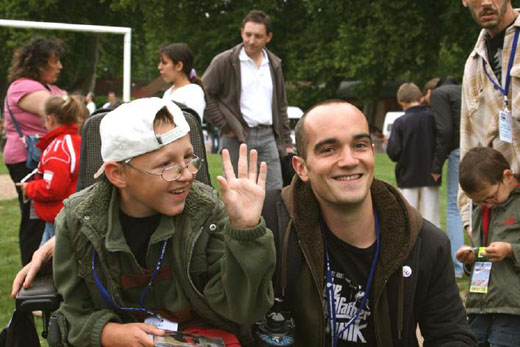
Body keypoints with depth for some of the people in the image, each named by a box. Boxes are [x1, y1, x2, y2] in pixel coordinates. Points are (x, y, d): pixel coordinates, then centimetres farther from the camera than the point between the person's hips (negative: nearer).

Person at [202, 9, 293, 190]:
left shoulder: (274, 65, 15)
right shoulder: (224, 62, -3)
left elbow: (281, 106, 19)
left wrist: (287, 142, 15)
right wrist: (225, 126, -9)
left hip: (268, 136, 5)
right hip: (237, 137, -5)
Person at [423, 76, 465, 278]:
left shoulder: (438, 94, 5)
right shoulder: (461, 90, 27)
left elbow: (444, 130, -8)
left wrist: (436, 167, -4)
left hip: (460, 150, -7)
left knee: (454, 209, -1)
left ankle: (456, 267, -3)